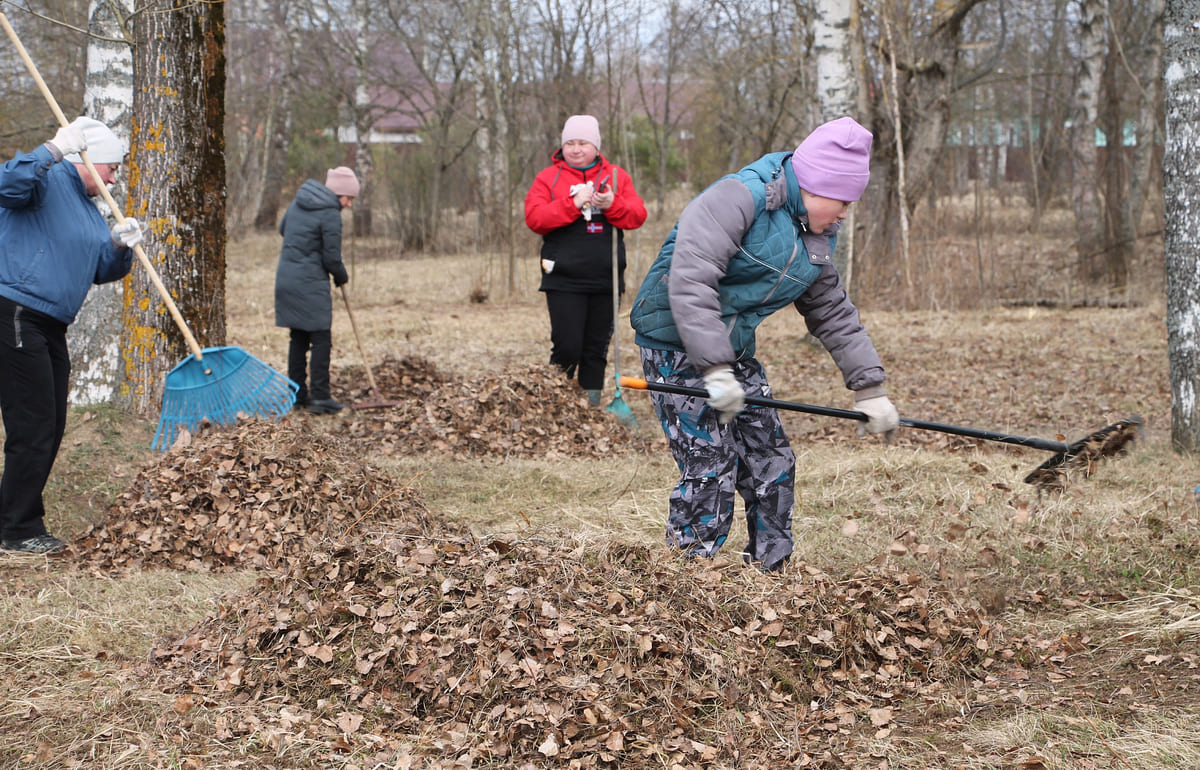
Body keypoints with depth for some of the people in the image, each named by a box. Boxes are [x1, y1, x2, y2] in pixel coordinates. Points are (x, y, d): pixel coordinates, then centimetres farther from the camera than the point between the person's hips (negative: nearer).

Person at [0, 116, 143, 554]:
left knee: (50, 430, 13)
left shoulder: (89, 210, 21)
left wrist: (119, 247, 3)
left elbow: (102, 272, 22)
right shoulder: (48, 181, -8)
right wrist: (54, 151, -36)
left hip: (51, 328, 10)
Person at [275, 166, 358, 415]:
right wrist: (342, 278, 7)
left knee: (298, 338, 14)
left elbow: (283, 229, 25)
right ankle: (320, 397, -5)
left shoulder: (299, 201, 9)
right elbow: (332, 258, -11)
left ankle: (297, 394, 18)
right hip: (311, 284, -8)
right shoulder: (330, 214, -14)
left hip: (285, 279, 8)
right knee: (321, 339, -2)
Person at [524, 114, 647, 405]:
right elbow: (534, 218, -9)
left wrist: (612, 204, -17)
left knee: (597, 348, 8)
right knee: (567, 347, -10)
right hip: (564, 280, -3)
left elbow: (637, 215, 2)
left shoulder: (616, 176, 11)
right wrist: (573, 204, -17)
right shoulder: (548, 177, 4)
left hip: (605, 280, 3)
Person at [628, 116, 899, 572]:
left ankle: (771, 571, 21)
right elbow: (690, 281, -29)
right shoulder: (739, 197, -20)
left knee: (771, 462, 8)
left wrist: (869, 389, 11)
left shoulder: (815, 243, 8)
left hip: (733, 354, 9)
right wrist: (715, 371, -31)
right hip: (677, 346, -9)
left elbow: (834, 316, 17)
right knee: (711, 469, -13)